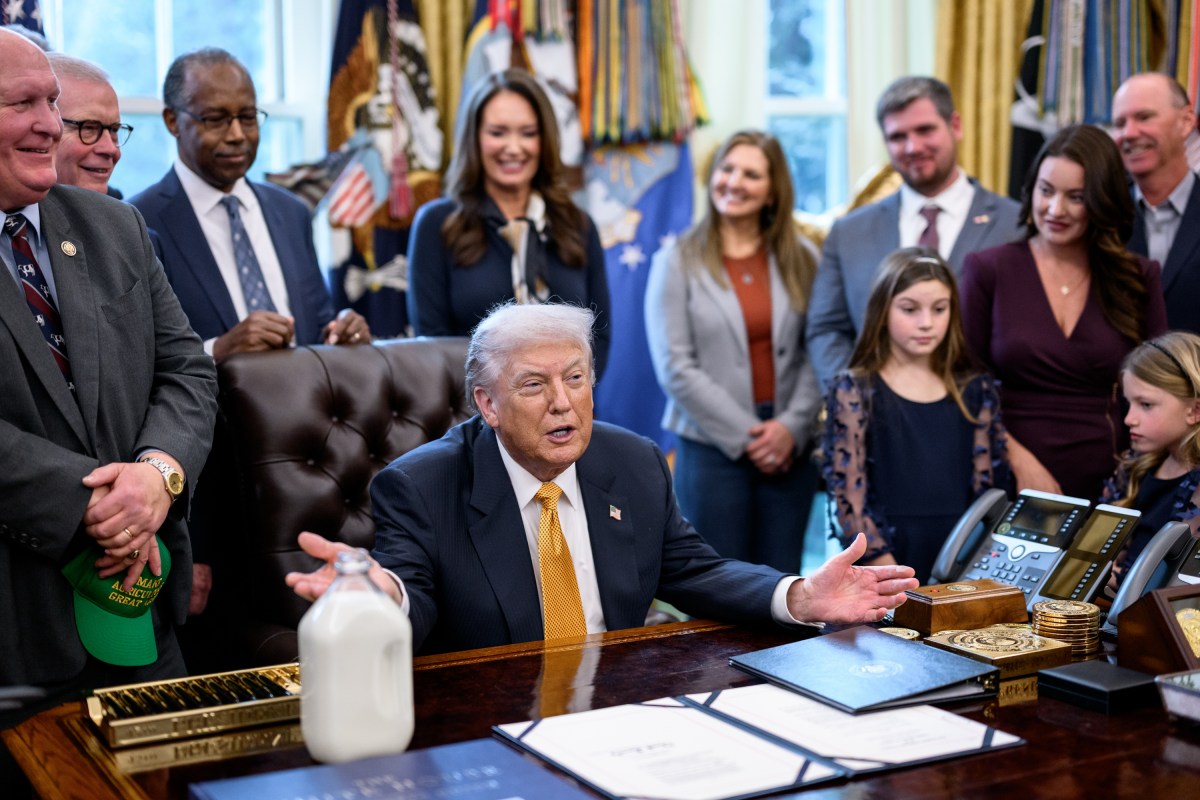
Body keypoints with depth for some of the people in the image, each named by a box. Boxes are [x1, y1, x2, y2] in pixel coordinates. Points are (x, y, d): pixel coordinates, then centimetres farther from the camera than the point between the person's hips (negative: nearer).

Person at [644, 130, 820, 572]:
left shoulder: (800, 260, 7)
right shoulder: (677, 263, 0)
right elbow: (674, 367, -7)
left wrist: (792, 425, -11)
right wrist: (744, 436, -10)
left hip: (789, 450, 2)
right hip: (713, 450, -2)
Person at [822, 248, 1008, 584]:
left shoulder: (975, 392, 10)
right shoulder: (853, 392, 0)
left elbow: (990, 490, 11)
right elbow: (849, 499, -5)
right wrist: (893, 579, -12)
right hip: (884, 569, -2)